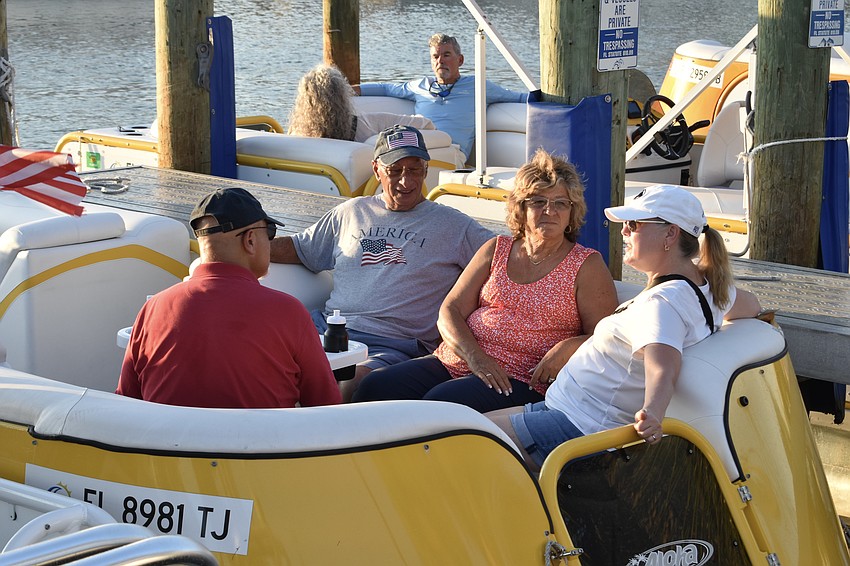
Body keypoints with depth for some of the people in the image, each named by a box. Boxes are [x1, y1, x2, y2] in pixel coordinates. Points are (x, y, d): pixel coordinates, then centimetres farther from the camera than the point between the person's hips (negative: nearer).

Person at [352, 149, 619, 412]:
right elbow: (450, 311, 10)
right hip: (456, 362, 5)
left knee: (441, 401, -34)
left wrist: (567, 348, -19)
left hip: (518, 380, -5)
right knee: (375, 386, -19)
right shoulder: (496, 250, 17)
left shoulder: (587, 265, 7)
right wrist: (475, 357, -9)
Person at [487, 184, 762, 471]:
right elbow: (750, 305, 25)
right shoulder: (706, 284, 5)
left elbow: (663, 368, -44)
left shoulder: (661, 303, -25)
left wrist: (653, 413, -63)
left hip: (581, 429, -11)